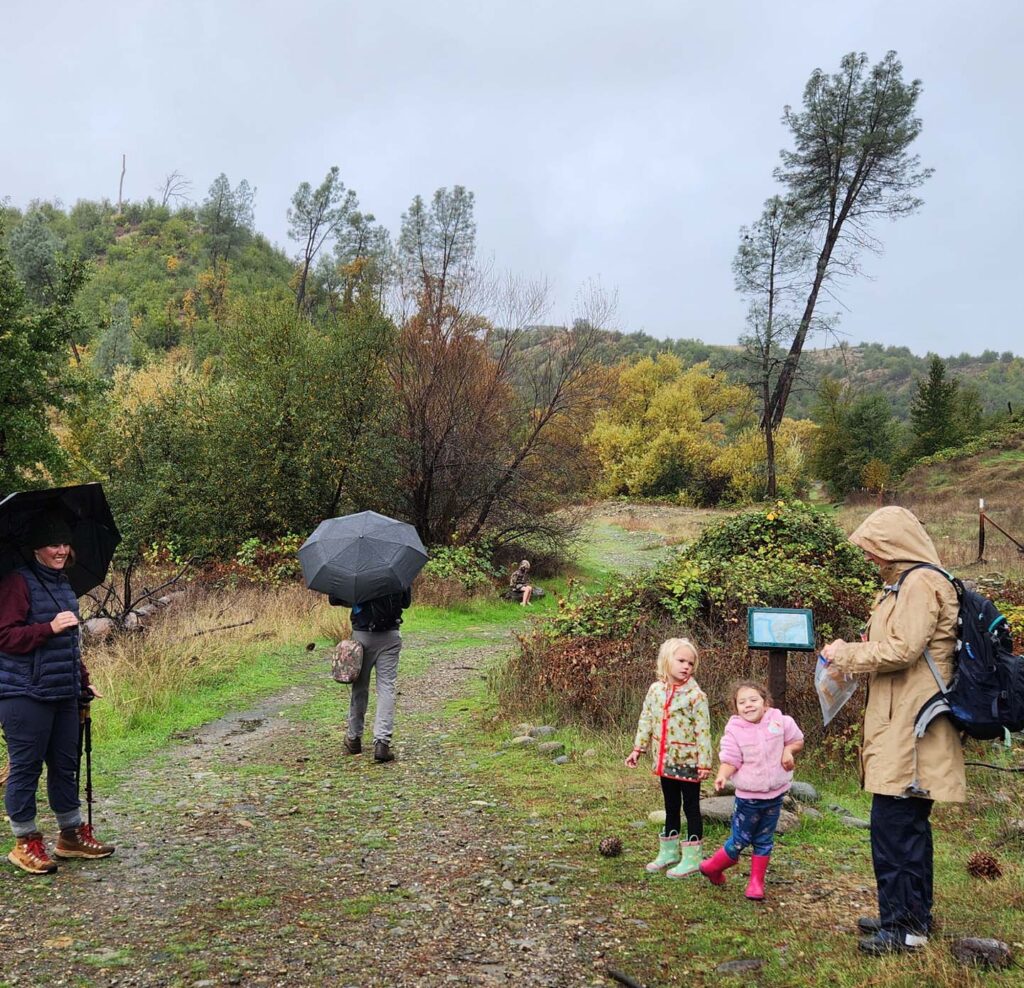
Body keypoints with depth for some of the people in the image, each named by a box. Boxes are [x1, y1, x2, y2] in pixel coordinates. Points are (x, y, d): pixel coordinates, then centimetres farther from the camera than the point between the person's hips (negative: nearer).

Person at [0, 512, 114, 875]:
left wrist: (84, 684, 24)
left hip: (64, 693, 8)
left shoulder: (64, 585, 17)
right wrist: (50, 628, -24)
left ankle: (72, 834, 25)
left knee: (66, 764, 13)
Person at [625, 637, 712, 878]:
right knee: (671, 806, 18)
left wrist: (704, 762, -16)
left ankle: (691, 858, 13)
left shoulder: (696, 695, -15)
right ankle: (669, 852, 31)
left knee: (691, 807, 5)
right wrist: (638, 748, 9)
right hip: (665, 760, 5)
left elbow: (703, 731, -15)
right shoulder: (656, 690, 1)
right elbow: (647, 720, 10)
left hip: (687, 761, -5)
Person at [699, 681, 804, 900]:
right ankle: (712, 867, 27)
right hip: (748, 797, -3)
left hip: (775, 795, 3)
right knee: (740, 840, 5)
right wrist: (722, 775, -35)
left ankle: (756, 882, 25)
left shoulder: (780, 722, -6)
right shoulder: (734, 731, -12)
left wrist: (788, 750, -11)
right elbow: (730, 761, -15)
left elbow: (798, 740, 9)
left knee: (765, 841, 12)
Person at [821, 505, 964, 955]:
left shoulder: (921, 584, -14)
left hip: (910, 729, -11)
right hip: (900, 728, 11)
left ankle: (903, 924, 2)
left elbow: (902, 650, -20)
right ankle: (912, 915, 28)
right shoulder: (905, 583, 18)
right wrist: (856, 652, 10)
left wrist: (846, 653, -10)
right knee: (909, 824, 17)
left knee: (893, 823, -6)